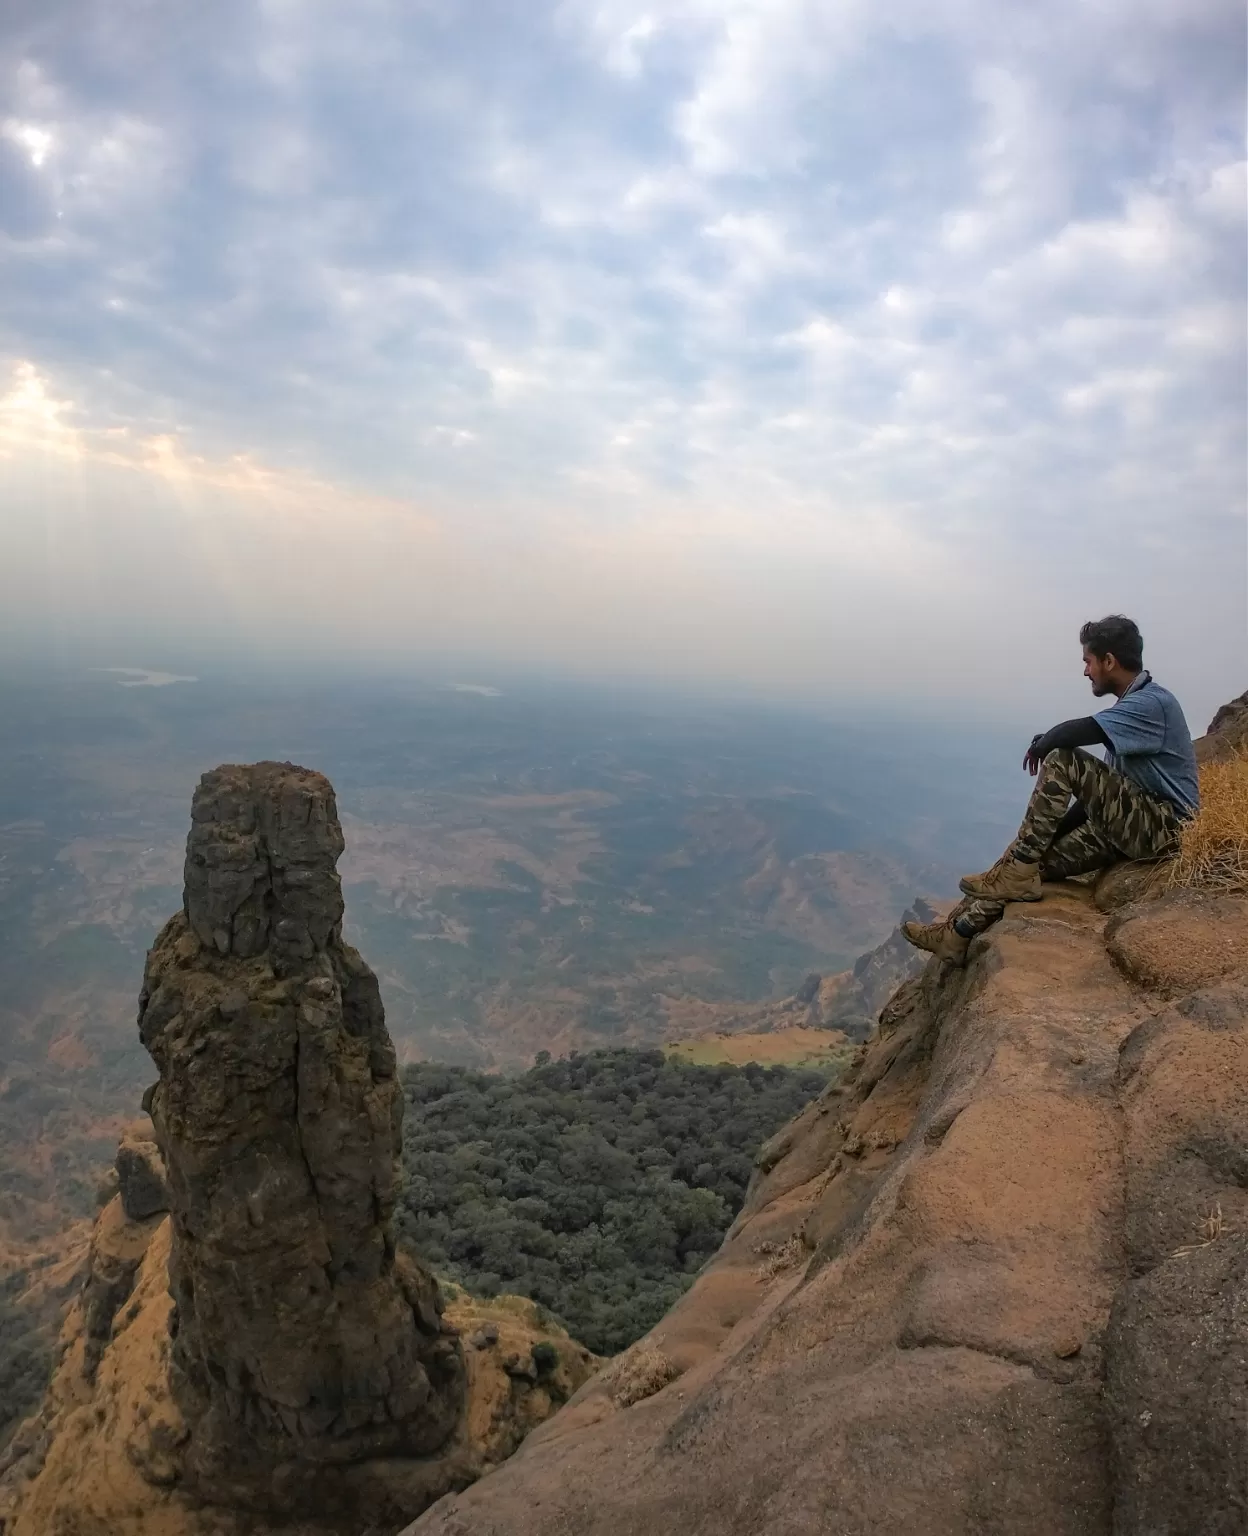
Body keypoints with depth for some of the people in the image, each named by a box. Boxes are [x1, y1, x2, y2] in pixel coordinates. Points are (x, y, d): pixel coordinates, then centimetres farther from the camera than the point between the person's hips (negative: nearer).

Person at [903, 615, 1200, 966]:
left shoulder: (1151, 702, -16)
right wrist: (1051, 828, 11)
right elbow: (1103, 792, 17)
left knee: (1062, 760, -24)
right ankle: (957, 934, -1)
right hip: (1131, 824, 9)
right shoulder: (1134, 704, 15)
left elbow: (1074, 734, -32)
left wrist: (1040, 744, -9)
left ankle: (1018, 873, -17)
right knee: (1038, 856, -3)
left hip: (1162, 827, -9)